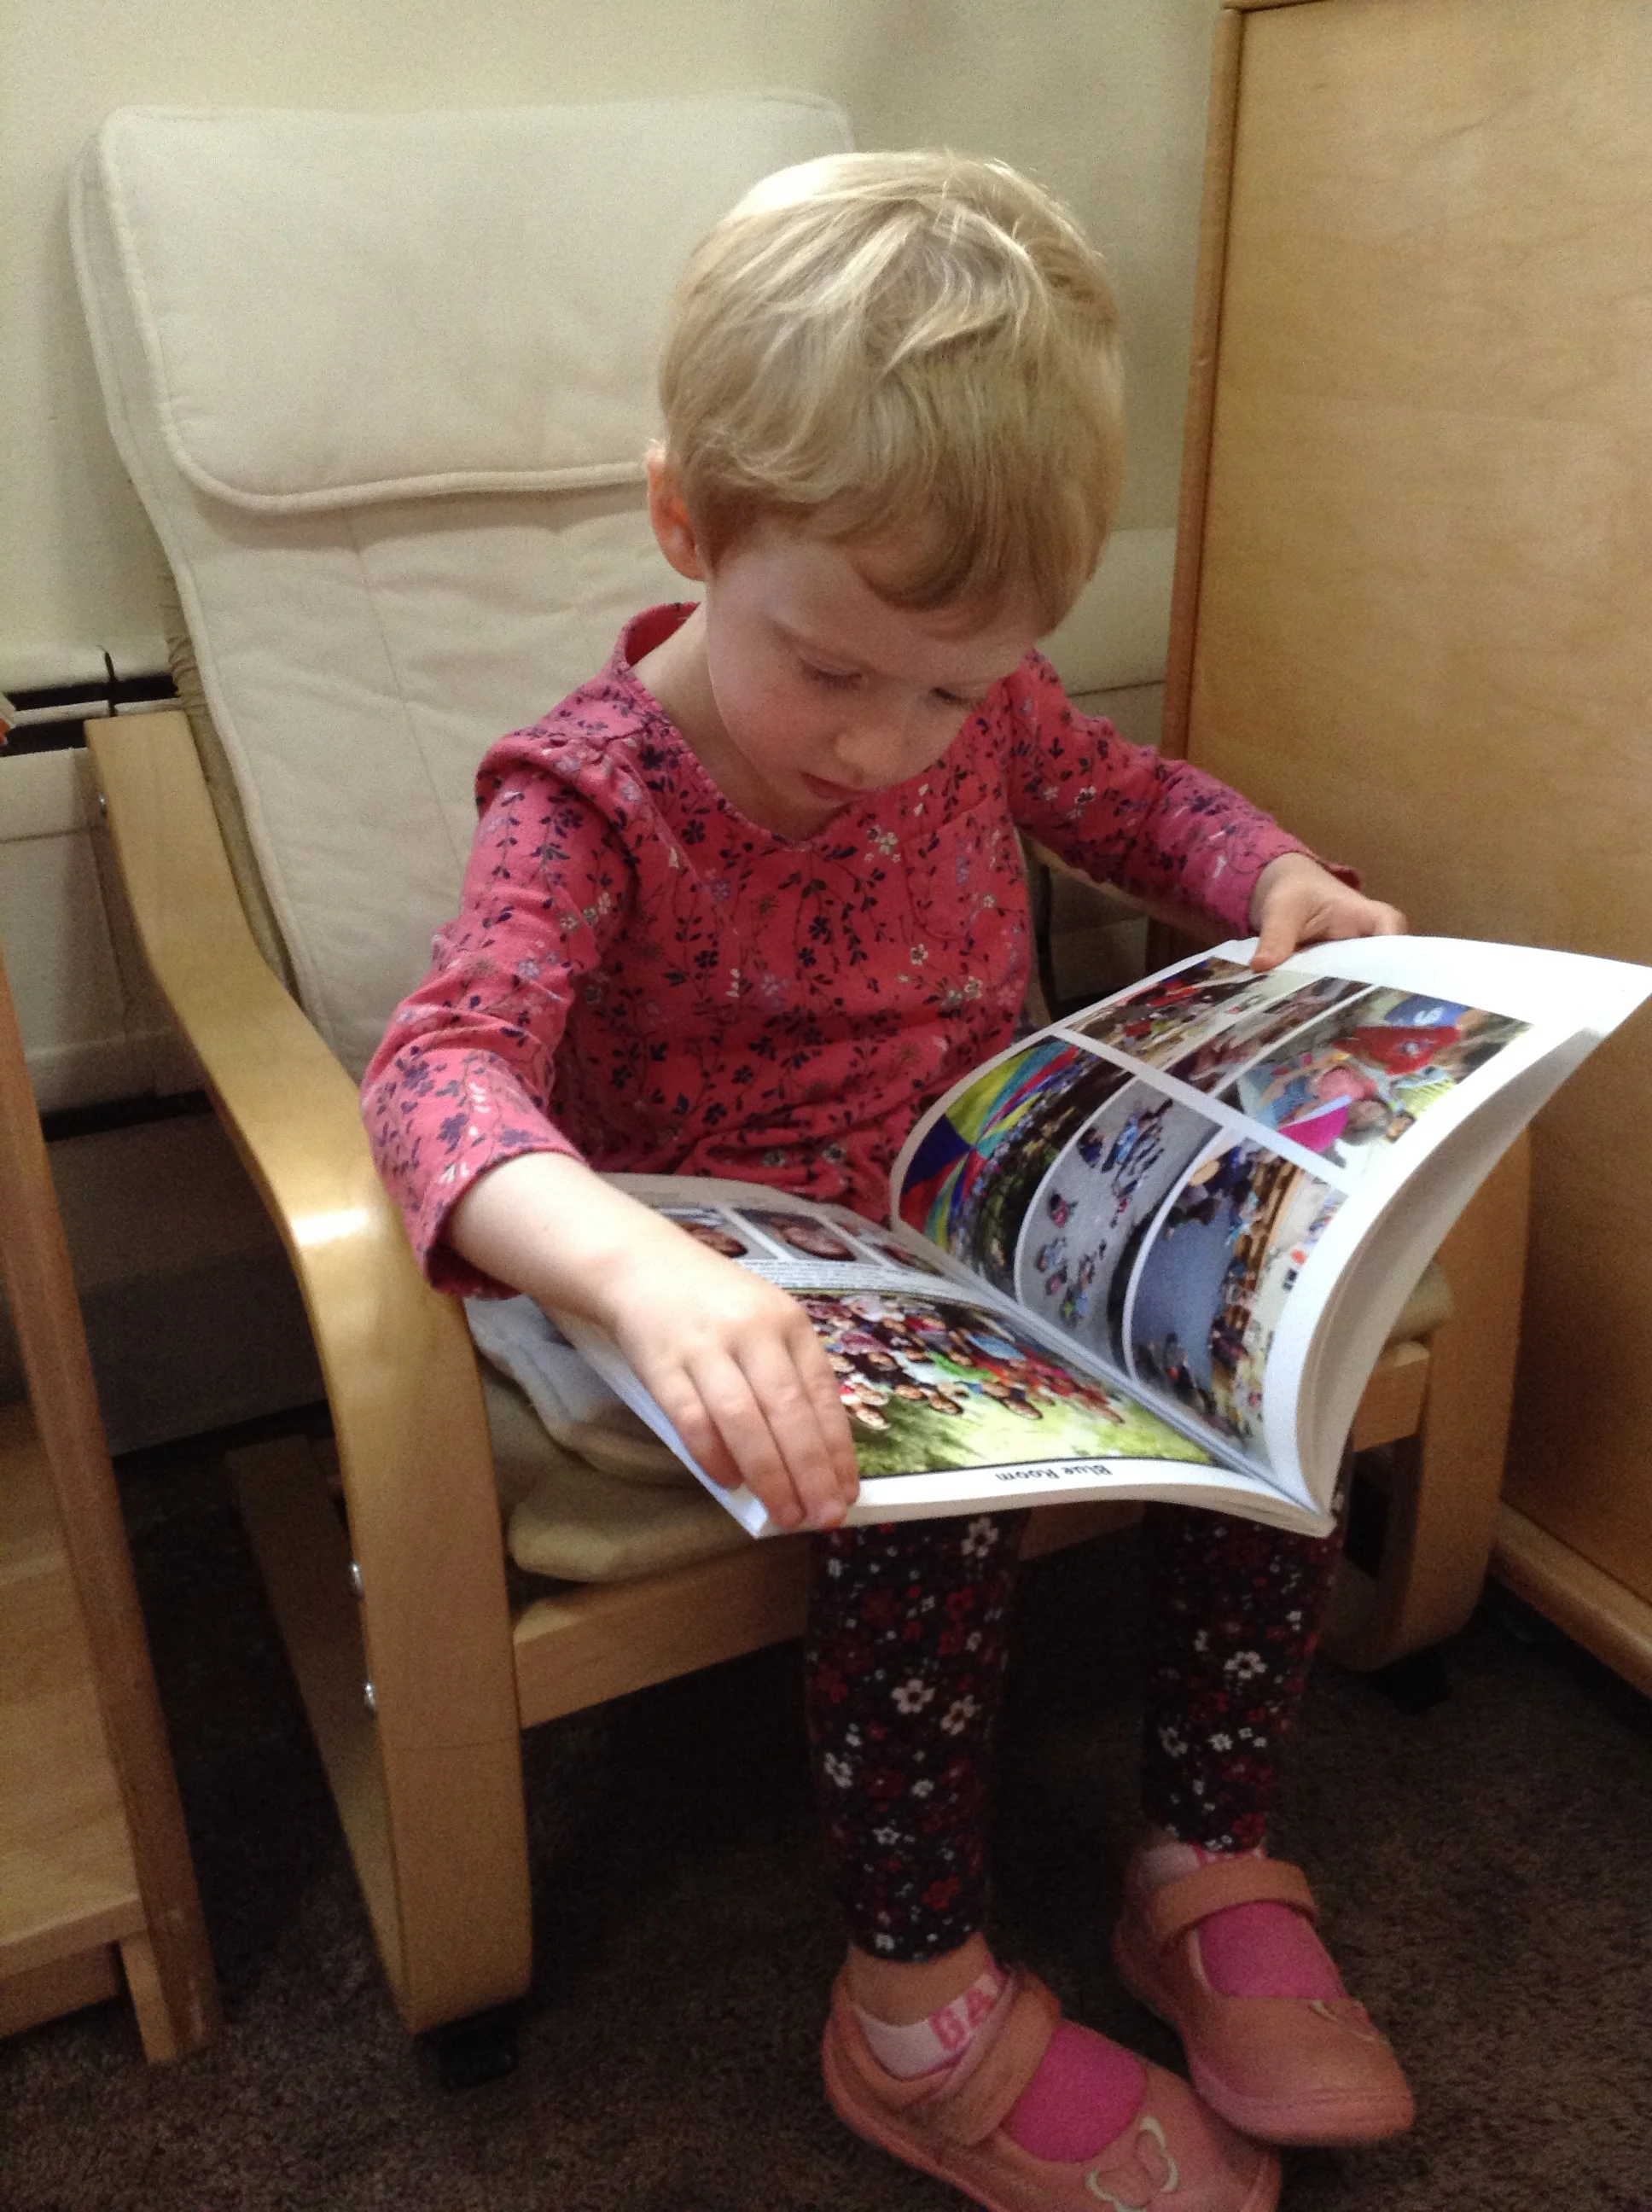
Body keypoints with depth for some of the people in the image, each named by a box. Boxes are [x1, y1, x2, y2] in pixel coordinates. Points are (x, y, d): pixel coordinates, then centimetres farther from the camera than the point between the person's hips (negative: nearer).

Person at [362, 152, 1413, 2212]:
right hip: (759, 1287, -5)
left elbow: (1129, 793, 17)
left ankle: (1211, 1874, 6)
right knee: (926, 1503, -30)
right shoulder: (592, 795, -20)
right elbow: (447, 1065, -35)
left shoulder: (981, 707, -3)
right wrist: (645, 1267, -56)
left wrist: (1272, 876, -6)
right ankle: (925, 2016, -4)